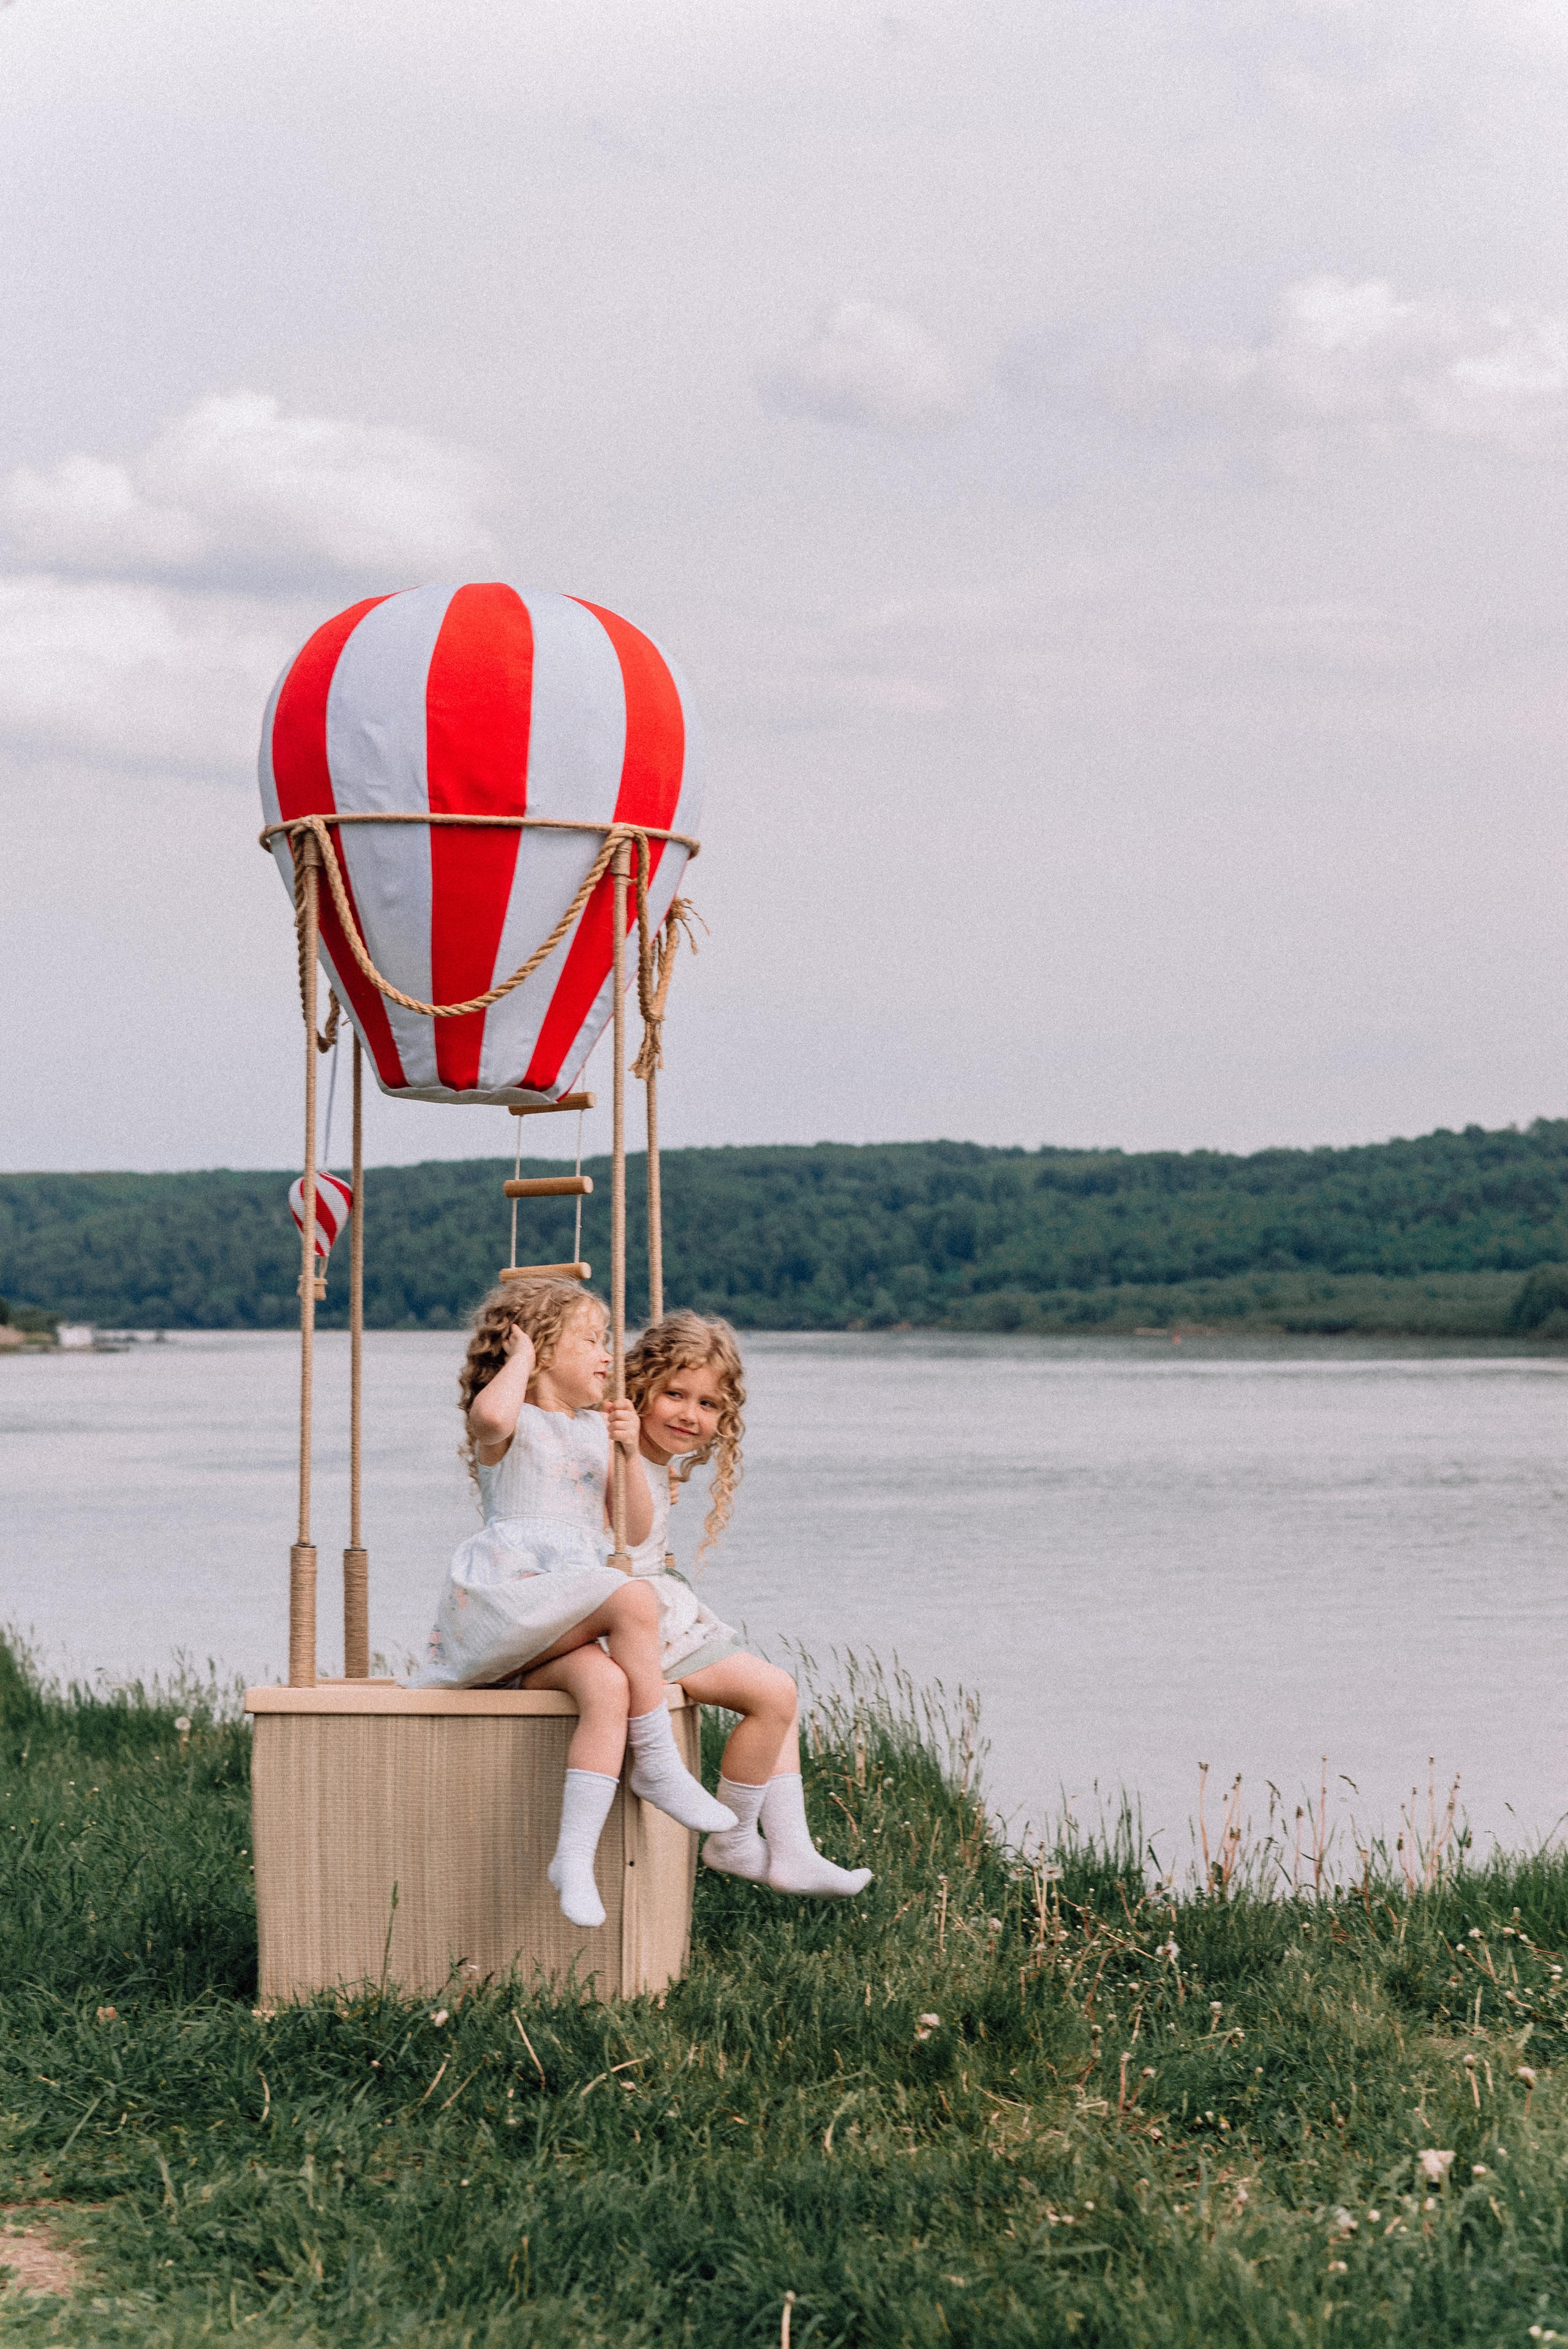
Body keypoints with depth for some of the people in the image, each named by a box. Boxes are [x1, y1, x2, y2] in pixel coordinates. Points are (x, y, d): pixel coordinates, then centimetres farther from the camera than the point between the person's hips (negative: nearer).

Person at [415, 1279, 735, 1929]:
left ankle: (575, 1857, -35)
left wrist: (629, 1456, 6)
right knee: (633, 1600, -29)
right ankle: (658, 1765, -16)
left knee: (608, 1685, -28)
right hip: (504, 1597, -6)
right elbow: (491, 1413, -26)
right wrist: (521, 1357, -7)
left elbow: (635, 1530, 22)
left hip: (555, 1632, 6)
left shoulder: (595, 1429, 24)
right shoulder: (513, 1425, 3)